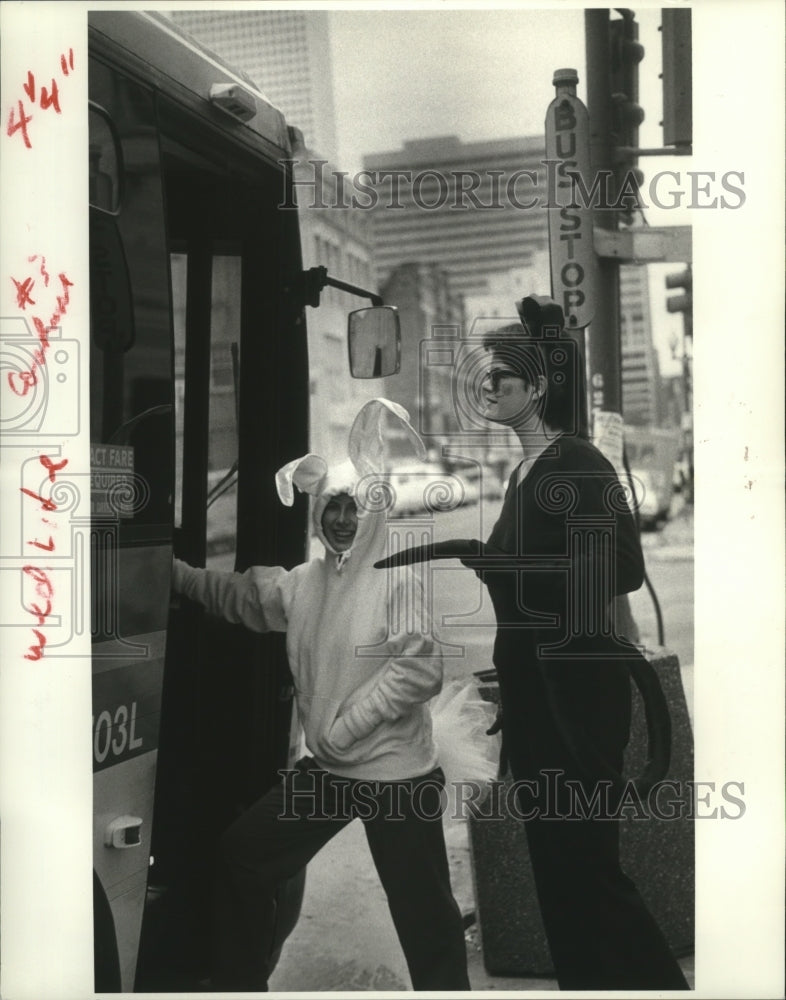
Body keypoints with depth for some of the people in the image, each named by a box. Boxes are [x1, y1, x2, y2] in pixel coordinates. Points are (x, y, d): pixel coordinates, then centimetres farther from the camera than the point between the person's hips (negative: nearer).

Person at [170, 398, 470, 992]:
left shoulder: (397, 578, -16)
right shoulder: (303, 582, 5)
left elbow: (421, 669, -24)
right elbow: (239, 596, 18)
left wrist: (346, 725, -21)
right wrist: (173, 572, 9)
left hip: (398, 775, -7)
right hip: (326, 770, 8)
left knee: (424, 915, 0)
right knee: (242, 858, 16)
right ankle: (238, 983, 34)